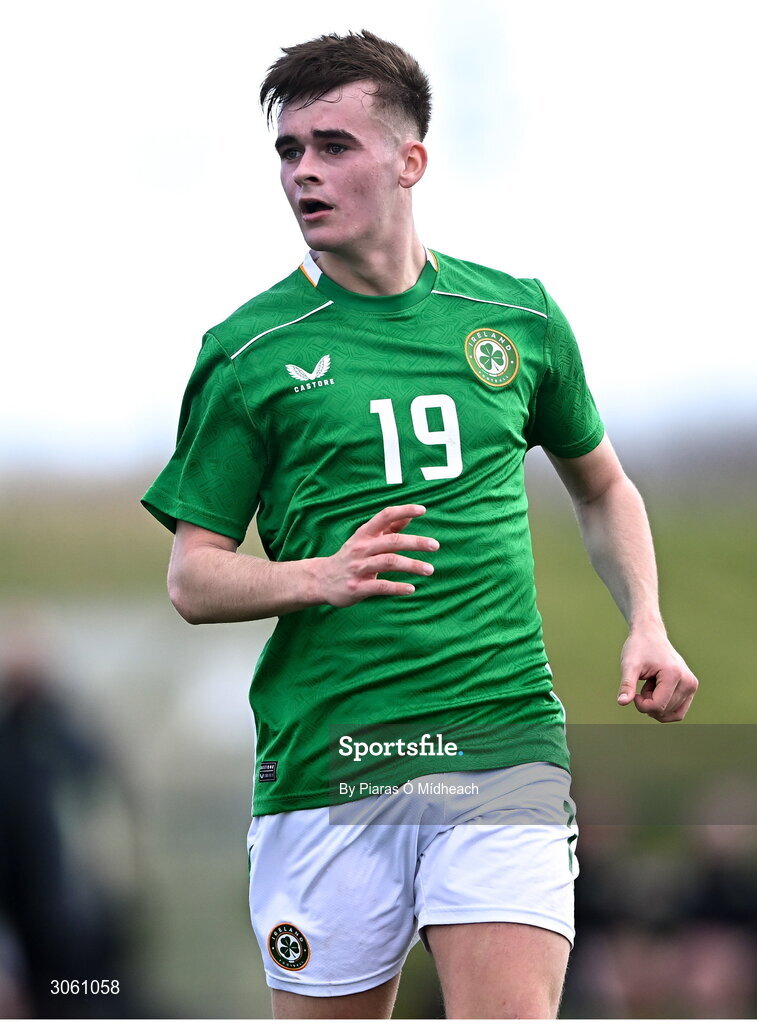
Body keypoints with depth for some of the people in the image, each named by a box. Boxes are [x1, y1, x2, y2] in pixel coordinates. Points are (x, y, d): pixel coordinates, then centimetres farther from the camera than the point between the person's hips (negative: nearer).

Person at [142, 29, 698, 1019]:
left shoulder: (518, 316, 9)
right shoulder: (250, 352, 2)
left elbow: (601, 485, 25)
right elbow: (193, 577, 3)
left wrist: (646, 627, 9)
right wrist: (320, 577, -17)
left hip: (503, 748, 1)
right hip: (324, 761, 0)